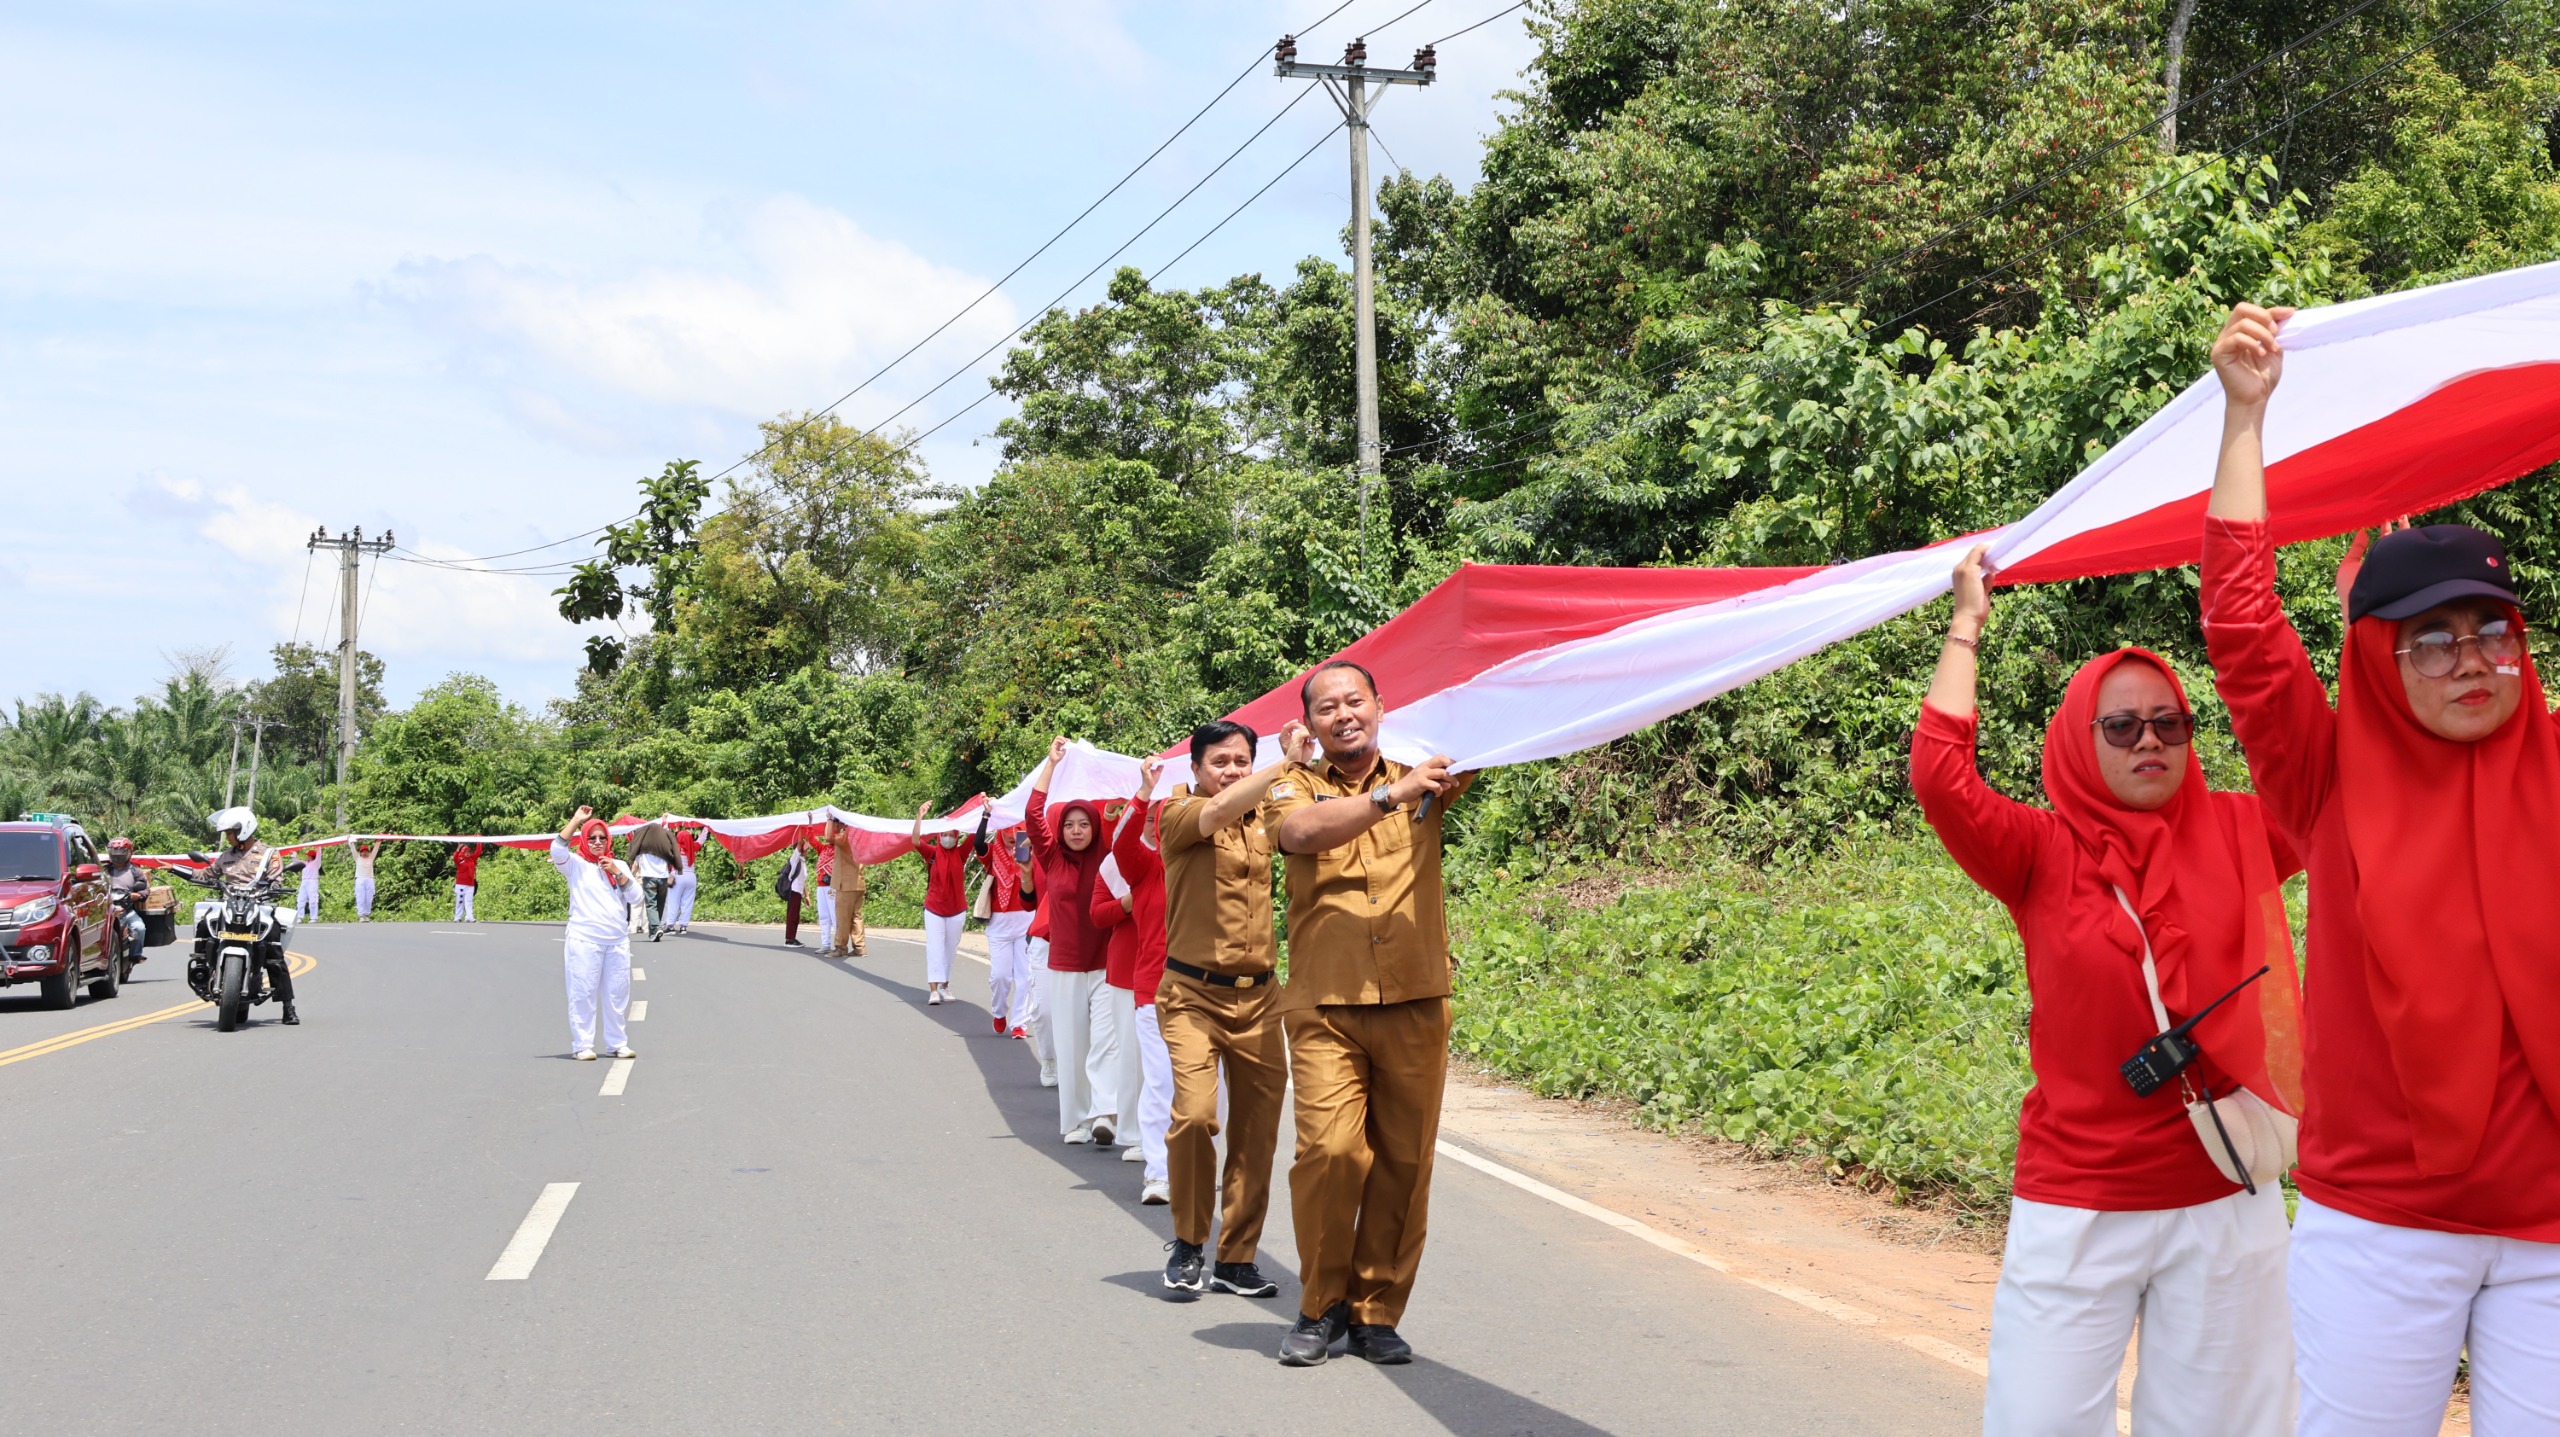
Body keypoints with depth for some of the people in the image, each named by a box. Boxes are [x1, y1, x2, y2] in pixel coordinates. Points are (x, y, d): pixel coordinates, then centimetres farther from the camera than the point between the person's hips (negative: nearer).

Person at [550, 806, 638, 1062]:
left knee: (617, 993, 8)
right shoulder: (576, 865, 4)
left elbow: (635, 897, 9)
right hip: (585, 940, -4)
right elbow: (557, 849, -17)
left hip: (618, 941, 4)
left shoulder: (619, 866, 17)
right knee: (583, 993, -4)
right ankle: (582, 1046, 0)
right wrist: (576, 820, -13)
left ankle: (617, 1043, 17)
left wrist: (617, 873, -3)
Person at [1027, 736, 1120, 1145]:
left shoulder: (1109, 859, 0)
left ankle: (1105, 1114, -20)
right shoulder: (1052, 859, 4)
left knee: (1107, 1040, -13)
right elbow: (1033, 813, -3)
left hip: (1106, 965, -2)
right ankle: (1077, 1120, 12)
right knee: (1071, 1046, 5)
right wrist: (1052, 762, -5)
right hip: (1065, 968, 2)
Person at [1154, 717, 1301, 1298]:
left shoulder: (1263, 820, 13)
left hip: (1258, 997, 5)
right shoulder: (1177, 815, -5)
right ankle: (1187, 1242, 3)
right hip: (1194, 995, -5)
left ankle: (1236, 1260, 17)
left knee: (1257, 1132, 5)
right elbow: (1220, 810, -24)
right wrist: (1287, 762, -28)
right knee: (1195, 1114, -19)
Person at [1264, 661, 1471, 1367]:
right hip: (1325, 1006, -2)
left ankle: (1376, 1314, 15)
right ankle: (1320, 1308, 5)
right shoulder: (1296, 785, 8)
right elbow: (1300, 831, -16)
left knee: (1404, 1162, 3)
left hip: (1416, 1004, 2)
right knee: (1329, 1150, -13)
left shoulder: (1423, 783, 14)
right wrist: (1390, 795, -26)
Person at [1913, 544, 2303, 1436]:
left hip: (2228, 1202, 2)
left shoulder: (2236, 835, 4)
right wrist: (1966, 625, -9)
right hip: (2077, 1207, -2)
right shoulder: (2044, 856, -3)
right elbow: (1940, 773, -18)